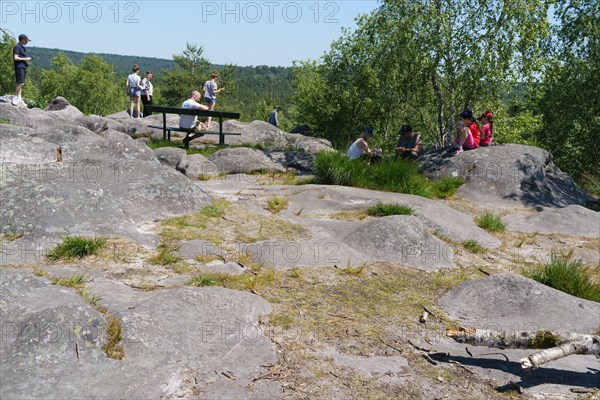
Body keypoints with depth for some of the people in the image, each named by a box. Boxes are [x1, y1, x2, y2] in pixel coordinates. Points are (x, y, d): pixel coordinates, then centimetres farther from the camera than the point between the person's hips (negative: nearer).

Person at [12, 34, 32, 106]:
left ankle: (19, 99, 13)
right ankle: (14, 99, -12)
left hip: (23, 67, 10)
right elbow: (16, 58, -16)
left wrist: (28, 59, 9)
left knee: (21, 84, 9)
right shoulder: (17, 47, -10)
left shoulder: (22, 47, 19)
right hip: (19, 67, -10)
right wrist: (25, 59, -11)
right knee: (20, 83, -15)